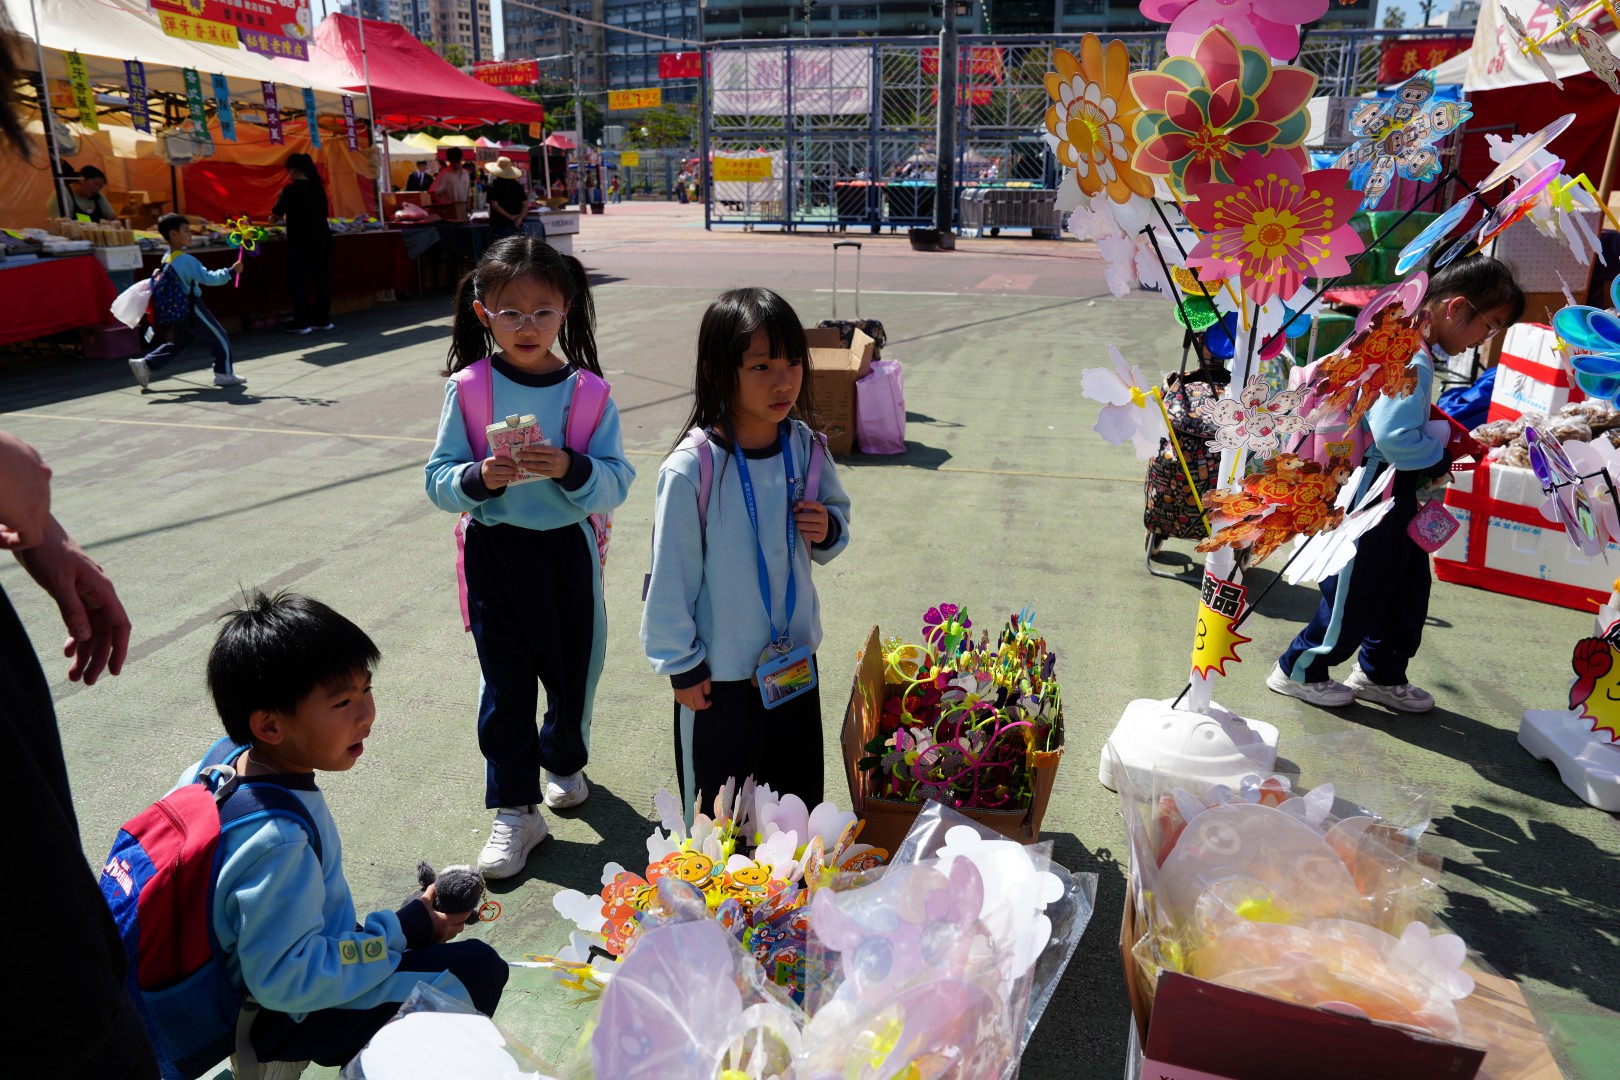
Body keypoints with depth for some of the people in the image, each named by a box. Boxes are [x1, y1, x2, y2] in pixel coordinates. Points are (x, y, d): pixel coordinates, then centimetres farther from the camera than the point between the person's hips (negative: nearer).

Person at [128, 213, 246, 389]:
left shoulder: (166, 259, 8)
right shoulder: (187, 260, -19)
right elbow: (208, 278, -24)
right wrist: (231, 271, -23)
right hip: (192, 309, -9)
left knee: (178, 343, 19)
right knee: (220, 338, 3)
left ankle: (145, 364, 12)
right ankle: (224, 373, 7)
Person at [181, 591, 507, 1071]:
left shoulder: (225, 766, -9)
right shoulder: (278, 842, -37)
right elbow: (283, 980, -34)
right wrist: (401, 932, -25)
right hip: (289, 1018, -9)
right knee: (477, 968, -16)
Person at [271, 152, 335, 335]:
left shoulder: (291, 189, -9)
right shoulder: (318, 188, 7)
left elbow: (275, 215, -3)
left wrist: (274, 218, 22)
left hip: (301, 243, -6)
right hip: (323, 240, 6)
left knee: (298, 282, 1)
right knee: (323, 280, 9)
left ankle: (302, 323, 1)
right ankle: (323, 320, 14)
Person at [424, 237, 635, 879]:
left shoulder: (587, 390, -5)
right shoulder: (467, 389, -5)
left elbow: (617, 483, -7)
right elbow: (438, 480, -4)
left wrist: (570, 469, -26)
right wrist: (479, 478, -24)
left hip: (568, 549, 1)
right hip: (495, 553, -1)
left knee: (575, 667, 15)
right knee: (505, 681, 3)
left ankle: (564, 761, 45)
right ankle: (515, 809, 18)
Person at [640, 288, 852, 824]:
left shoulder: (804, 445, -6)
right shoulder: (692, 468, -23)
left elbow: (837, 510, 11)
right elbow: (671, 575, -14)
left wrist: (828, 530, -12)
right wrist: (681, 665, -8)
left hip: (795, 658, 5)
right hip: (719, 672, -5)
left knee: (798, 796, 23)